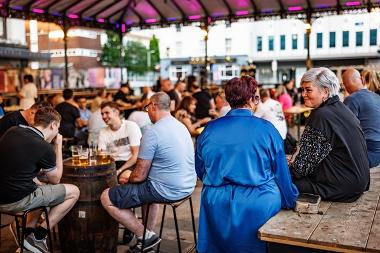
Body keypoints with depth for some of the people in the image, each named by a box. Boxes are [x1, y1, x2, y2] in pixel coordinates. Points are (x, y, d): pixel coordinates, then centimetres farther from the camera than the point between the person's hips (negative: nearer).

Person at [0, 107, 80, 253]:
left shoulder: (12, 131, 2)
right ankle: (38, 236, 7)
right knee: (74, 192, 5)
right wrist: (58, 146, 4)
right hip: (15, 202, -8)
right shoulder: (45, 148, -17)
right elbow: (55, 180, 1)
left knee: (42, 188, 33)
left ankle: (28, 233, 19)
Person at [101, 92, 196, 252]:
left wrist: (127, 179, 9)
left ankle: (145, 236, 7)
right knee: (147, 185, 38)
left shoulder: (152, 132, -17)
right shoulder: (181, 126, 9)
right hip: (188, 186, 9)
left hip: (167, 190, -9)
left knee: (106, 198, 0)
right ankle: (149, 235, 35)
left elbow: (139, 176, -16)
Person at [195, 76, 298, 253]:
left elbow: (200, 170, 9)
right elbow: (281, 174, -2)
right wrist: (290, 201, 13)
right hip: (259, 207, -2)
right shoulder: (266, 129, -8)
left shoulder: (209, 129, -2)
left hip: (216, 206, 2)